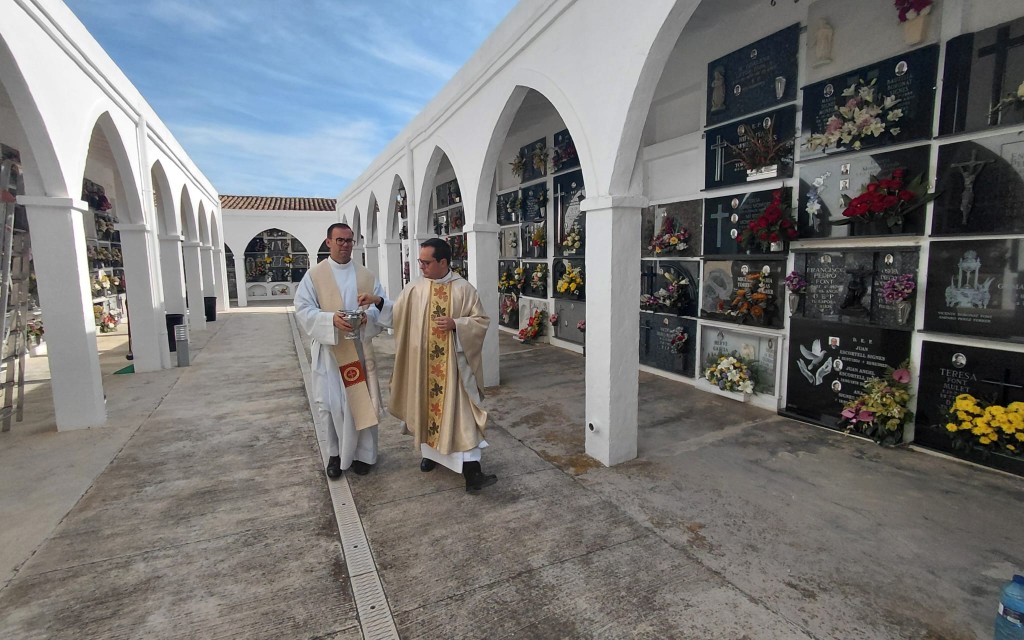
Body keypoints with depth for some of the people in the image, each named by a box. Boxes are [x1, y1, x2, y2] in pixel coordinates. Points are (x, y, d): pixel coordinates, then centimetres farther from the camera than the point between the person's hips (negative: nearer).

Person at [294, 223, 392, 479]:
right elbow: (303, 310, -6)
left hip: (360, 348, 2)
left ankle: (362, 453, 20)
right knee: (333, 403, 3)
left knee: (363, 401, 5)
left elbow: (385, 310, 5)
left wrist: (377, 302, -20)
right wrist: (331, 319, -23)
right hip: (329, 350, -1)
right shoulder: (313, 275, 2)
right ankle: (336, 453, 22)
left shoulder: (367, 276, 7)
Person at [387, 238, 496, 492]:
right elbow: (395, 316, 8)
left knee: (461, 412, -5)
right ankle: (429, 452, 38)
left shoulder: (464, 289, -6)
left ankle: (471, 472, -4)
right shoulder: (413, 291, 2)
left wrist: (456, 324, -19)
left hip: (453, 362, -3)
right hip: (423, 361, 3)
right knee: (426, 407, 15)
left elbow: (482, 320, -5)